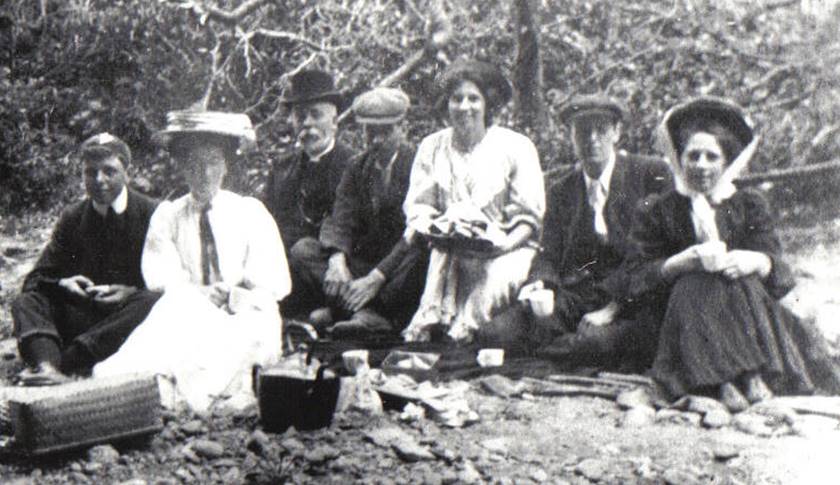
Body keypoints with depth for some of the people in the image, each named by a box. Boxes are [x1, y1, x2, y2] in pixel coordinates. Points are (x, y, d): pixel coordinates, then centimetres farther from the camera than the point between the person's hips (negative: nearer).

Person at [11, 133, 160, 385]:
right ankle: (46, 364, -47)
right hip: (82, 315, 3)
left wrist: (132, 292, -21)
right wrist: (63, 283, -14)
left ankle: (63, 362, -41)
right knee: (25, 302, -16)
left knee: (151, 302, -34)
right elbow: (35, 279, 9)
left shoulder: (152, 214, -1)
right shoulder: (72, 218, 10)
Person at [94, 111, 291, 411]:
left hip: (247, 322, 0)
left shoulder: (251, 213, 8)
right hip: (186, 324, 0)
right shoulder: (167, 216, 10)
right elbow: (163, 280, -5)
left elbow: (275, 286, 2)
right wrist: (205, 296, -23)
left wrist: (232, 296, -17)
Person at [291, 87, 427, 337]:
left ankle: (345, 307, -31)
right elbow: (340, 220, -1)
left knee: (420, 255, -36)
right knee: (303, 249, -12)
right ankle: (367, 312, -31)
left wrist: (376, 278, -25)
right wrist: (337, 259, -24)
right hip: (361, 264, 5)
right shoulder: (357, 169, 11)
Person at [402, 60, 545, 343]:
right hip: (447, 249, 2)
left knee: (497, 277, -34)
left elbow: (530, 217, -1)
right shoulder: (431, 147, 12)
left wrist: (506, 243, -21)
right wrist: (424, 227, -16)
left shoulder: (516, 147, 2)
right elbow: (417, 207, 8)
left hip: (503, 249, -2)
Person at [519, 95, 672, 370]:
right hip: (571, 297, 3)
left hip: (629, 301, -2)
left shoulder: (652, 175, 3)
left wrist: (614, 306, -13)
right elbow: (549, 256, 13)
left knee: (599, 340, -37)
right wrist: (539, 283, -13)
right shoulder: (561, 191, 17)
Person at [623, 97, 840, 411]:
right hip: (684, 310, -1)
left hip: (745, 308, 1)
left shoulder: (750, 205, 14)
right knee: (694, 286, -31)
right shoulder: (657, 213, 9)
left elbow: (777, 267, 0)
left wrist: (755, 261, -25)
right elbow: (637, 279, -4)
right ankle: (720, 382, -43)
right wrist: (682, 261, -22)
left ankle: (753, 372, -39)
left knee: (743, 282, -28)